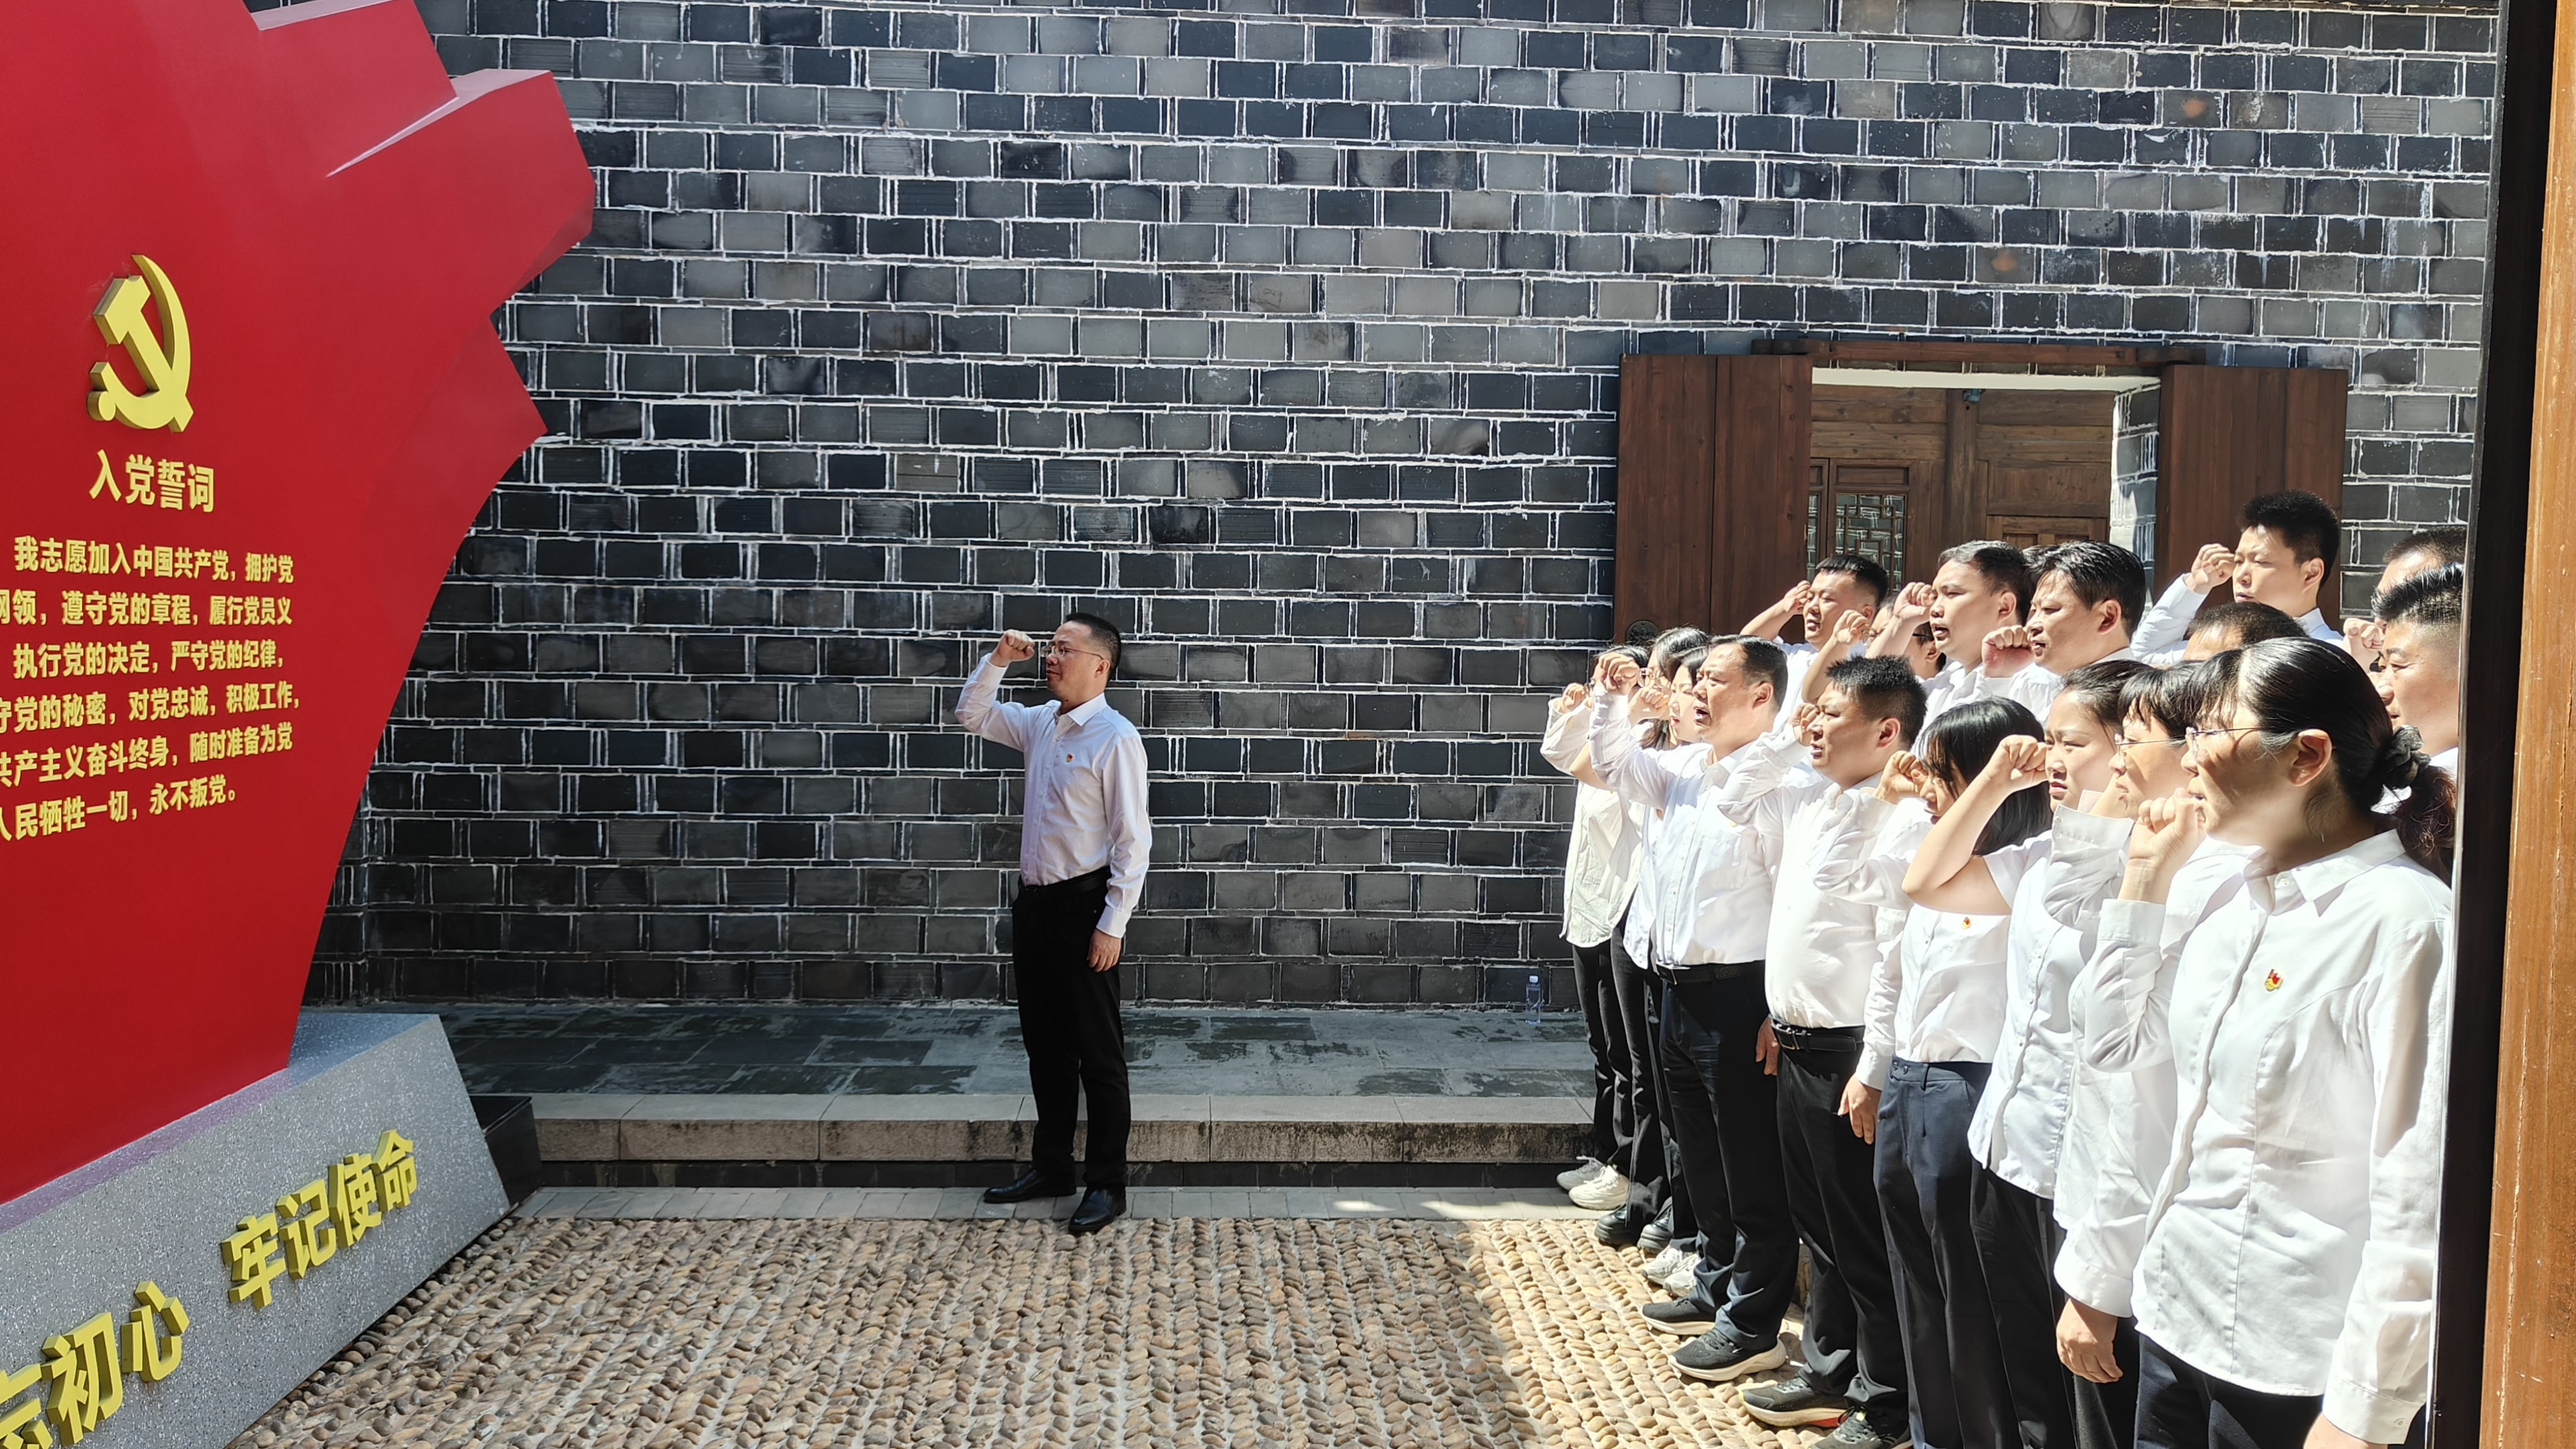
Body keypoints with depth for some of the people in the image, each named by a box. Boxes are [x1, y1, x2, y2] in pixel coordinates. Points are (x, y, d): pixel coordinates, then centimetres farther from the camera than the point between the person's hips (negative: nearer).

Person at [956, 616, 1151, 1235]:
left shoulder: (1115, 738, -14)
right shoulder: (1040, 724, 9)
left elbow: (1133, 839, -15)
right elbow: (972, 716, 23)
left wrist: (1112, 925, -18)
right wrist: (998, 661, 6)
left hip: (1084, 906, -8)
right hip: (1035, 903, 8)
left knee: (1098, 1052, 2)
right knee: (1045, 1044, 16)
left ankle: (1107, 1184, 12)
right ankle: (1050, 1166, 29)